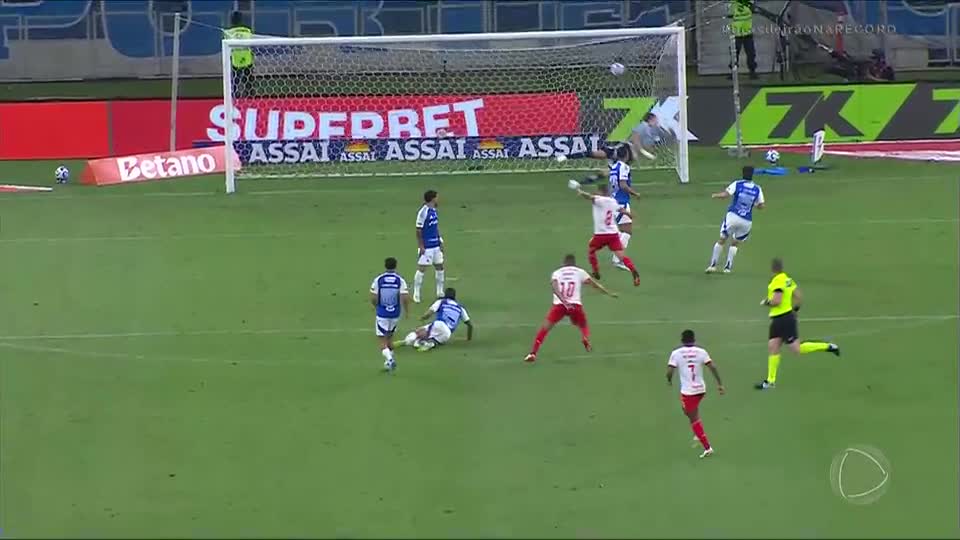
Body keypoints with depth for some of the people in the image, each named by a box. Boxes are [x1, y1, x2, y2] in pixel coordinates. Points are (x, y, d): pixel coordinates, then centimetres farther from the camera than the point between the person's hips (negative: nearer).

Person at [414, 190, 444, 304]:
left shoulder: (433, 210, 9)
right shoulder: (423, 212, -17)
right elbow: (418, 230, -16)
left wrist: (440, 242, 16)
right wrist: (421, 246, -17)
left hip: (436, 245, 9)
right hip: (426, 246, -9)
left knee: (439, 267, 13)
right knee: (421, 269, -4)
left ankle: (440, 293, 23)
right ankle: (416, 294, 3)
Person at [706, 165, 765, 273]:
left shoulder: (737, 184, -4)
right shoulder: (757, 189, 3)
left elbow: (725, 194, -14)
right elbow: (761, 206, 6)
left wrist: (715, 195, 5)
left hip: (732, 216, -2)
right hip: (746, 221, 2)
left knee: (722, 240, 11)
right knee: (735, 243, 20)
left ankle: (713, 265, 9)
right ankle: (728, 267, 14)